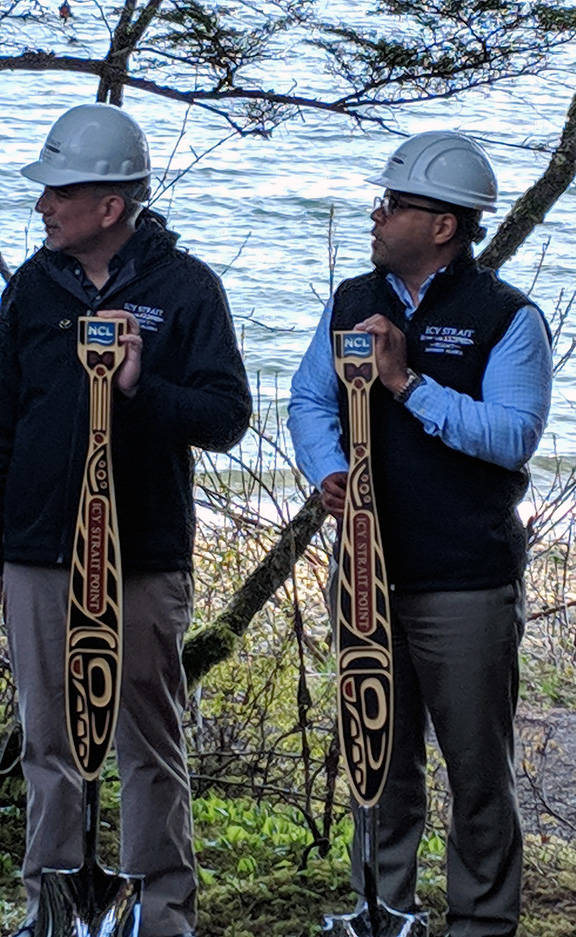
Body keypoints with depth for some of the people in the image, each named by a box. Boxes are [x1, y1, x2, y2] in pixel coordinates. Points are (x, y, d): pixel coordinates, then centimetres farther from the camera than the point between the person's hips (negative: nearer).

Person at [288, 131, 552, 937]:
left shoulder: (507, 318, -7)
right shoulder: (352, 303, 11)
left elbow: (514, 434, -17)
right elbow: (311, 399, 15)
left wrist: (408, 383, -21)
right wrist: (328, 471, -5)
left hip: (467, 583, -5)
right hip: (370, 569, 5)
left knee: (477, 764, 4)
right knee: (378, 759, 13)